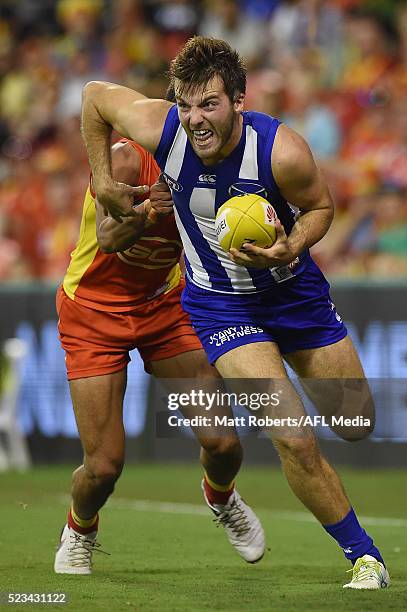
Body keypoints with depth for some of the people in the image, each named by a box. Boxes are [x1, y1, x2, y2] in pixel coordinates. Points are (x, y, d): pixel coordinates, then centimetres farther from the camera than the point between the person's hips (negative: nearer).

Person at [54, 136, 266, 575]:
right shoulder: (127, 158, -26)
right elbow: (108, 238, -37)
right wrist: (146, 213, -58)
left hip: (163, 306, 4)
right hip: (95, 312, -4)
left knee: (223, 442, -8)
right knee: (104, 465, -9)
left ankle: (221, 498, 30)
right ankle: (79, 531, 26)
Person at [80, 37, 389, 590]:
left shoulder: (282, 151, -27)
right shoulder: (160, 130, -24)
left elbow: (320, 206, -7)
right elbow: (94, 95, -4)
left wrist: (289, 249, -26)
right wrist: (102, 182, 1)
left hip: (295, 289, 1)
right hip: (221, 304, -1)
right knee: (295, 442, -17)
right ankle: (365, 558, -2)